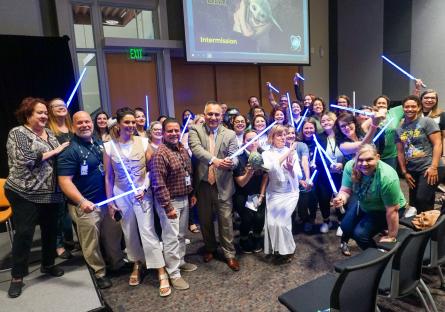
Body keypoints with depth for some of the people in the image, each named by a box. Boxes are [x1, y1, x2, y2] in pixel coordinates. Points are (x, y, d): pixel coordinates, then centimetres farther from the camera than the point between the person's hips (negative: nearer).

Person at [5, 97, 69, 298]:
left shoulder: (49, 133, 13)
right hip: (25, 193, -6)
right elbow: (24, 160, -19)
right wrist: (54, 151, -15)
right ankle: (17, 276, 15)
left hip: (50, 192, 6)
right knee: (24, 232, 0)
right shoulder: (18, 133, -6)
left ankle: (48, 264, 31)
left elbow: (58, 157, 20)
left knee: (50, 229, 13)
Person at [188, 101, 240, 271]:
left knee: (226, 221, 6)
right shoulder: (195, 130, -1)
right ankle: (210, 248, 39)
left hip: (223, 185, 0)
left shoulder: (230, 134, 2)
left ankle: (229, 254, 23)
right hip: (203, 184, 1)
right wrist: (214, 160, -36)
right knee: (205, 220, 16)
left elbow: (234, 157, -7)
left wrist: (231, 162, -32)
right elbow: (196, 148, -19)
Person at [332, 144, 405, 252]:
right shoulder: (350, 166, -25)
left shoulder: (387, 178, -38)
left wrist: (391, 236, -18)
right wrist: (341, 199, -43)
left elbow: (392, 210, -28)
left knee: (360, 233, -16)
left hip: (384, 211, -5)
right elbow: (346, 190, -19)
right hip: (364, 206, 5)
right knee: (345, 227, 9)